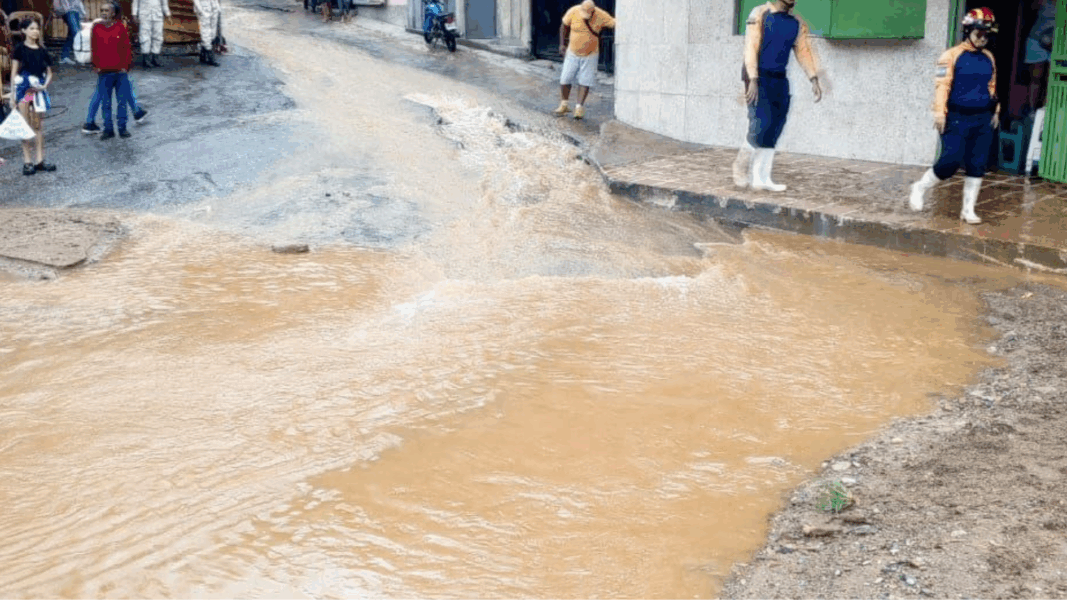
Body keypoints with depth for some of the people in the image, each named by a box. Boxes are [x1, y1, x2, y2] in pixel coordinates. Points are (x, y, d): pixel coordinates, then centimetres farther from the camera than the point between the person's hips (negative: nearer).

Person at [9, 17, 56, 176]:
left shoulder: (42, 51, 9)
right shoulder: (20, 49, -1)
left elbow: (49, 72, 14)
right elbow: (14, 72, -1)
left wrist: (45, 86, -6)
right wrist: (13, 94, -7)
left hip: (38, 90, 3)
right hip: (23, 89, -3)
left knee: (37, 125, 7)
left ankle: (40, 160, 11)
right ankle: (27, 162, 2)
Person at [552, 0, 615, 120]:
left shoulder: (601, 16, -17)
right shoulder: (573, 12, -15)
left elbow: (615, 23, -16)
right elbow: (564, 26, 0)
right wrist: (562, 44, 0)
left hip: (590, 55, -1)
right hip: (572, 53, 1)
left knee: (585, 81, -4)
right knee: (565, 79, 3)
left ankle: (579, 108, 4)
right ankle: (564, 105, 21)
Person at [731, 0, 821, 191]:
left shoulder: (797, 23, 8)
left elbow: (804, 51, 4)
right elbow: (751, 48, -14)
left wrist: (814, 79, -8)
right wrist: (753, 81, -22)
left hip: (779, 80, 6)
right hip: (758, 77, -6)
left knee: (772, 133, 2)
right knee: (761, 128, -14)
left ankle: (761, 178, 7)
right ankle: (742, 161, 10)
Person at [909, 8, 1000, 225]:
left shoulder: (989, 58, 12)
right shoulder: (952, 55, -6)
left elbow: (992, 86, 20)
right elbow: (943, 85, -11)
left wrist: (995, 111, 18)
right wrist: (939, 112, -18)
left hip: (983, 119, 5)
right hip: (957, 118, -5)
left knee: (977, 165, 4)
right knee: (950, 162, -11)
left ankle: (968, 210, 12)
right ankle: (920, 188, 13)